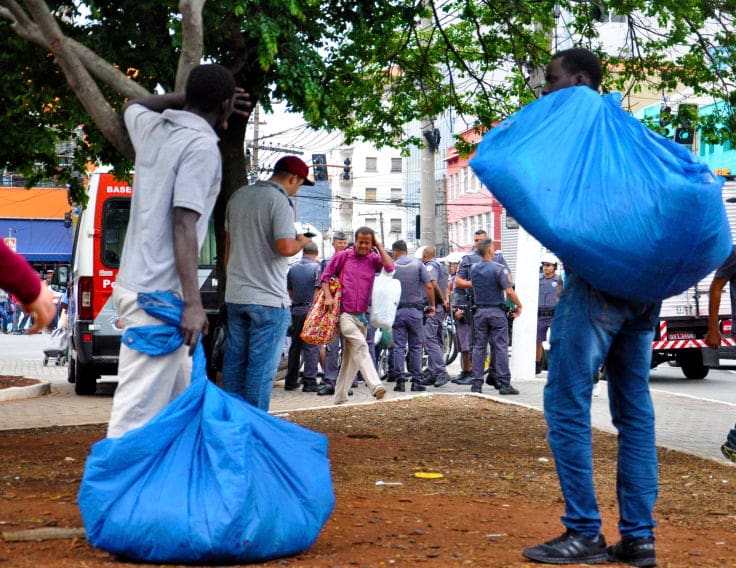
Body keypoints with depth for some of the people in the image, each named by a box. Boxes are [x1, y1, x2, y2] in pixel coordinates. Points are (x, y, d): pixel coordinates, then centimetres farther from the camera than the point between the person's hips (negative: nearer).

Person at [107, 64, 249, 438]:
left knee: (181, 396, 16)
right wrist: (193, 302, -21)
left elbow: (132, 104, 37)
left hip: (137, 283, 10)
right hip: (158, 294, -10)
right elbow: (183, 226, -20)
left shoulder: (152, 127, 11)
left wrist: (187, 97, 34)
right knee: (139, 406, -11)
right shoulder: (201, 145, -13)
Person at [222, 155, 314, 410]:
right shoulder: (280, 201, -12)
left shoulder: (238, 196, 12)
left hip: (234, 294, 7)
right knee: (262, 365, -2)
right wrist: (302, 242, -1)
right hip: (268, 296, -7)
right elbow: (286, 247, -22)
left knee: (234, 359, 13)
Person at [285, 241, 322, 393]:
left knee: (295, 346, 13)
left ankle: (290, 381, 17)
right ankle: (309, 381, -9)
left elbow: (289, 291, 14)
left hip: (296, 310, 5)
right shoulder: (316, 268, -8)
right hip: (311, 310, -5)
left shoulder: (292, 268, 8)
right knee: (311, 347, -4)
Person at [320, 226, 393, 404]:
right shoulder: (343, 256, 3)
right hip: (344, 313, -4)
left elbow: (390, 268, -12)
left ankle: (340, 397, 19)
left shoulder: (373, 259, 7)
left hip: (362, 315, 4)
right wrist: (328, 296, -7)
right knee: (360, 345, -25)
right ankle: (375, 386, -37)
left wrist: (378, 246, -4)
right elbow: (325, 276, 7)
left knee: (351, 357, 10)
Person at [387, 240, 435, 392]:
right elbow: (429, 286, -5)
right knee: (416, 347, 7)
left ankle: (400, 380, -1)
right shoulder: (418, 264, 0)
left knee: (399, 347, 3)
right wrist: (432, 305, 5)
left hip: (397, 310, 0)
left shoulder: (391, 267, -1)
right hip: (415, 310, 0)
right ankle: (416, 381, 5)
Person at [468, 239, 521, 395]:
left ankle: (477, 384, 4)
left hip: (479, 311, 5)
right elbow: (509, 291, -16)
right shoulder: (499, 269, -12)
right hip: (497, 311, -5)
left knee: (479, 347, 7)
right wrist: (518, 305, -3)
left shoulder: (473, 269, 5)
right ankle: (504, 383, -3)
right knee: (500, 347, -2)